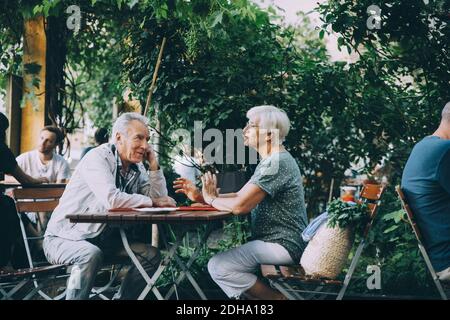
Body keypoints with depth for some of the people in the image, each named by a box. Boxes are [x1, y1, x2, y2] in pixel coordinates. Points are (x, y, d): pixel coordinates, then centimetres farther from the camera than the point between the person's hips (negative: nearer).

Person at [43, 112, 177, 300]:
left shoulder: (137, 168, 5)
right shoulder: (99, 157, -18)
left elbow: (160, 200, 2)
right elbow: (111, 199, -33)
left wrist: (154, 165, -6)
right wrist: (151, 201, -20)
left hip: (101, 240, 7)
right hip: (64, 238, -7)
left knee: (151, 255, -4)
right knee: (91, 255, -37)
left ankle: (123, 298, 7)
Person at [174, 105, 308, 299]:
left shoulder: (277, 163, -18)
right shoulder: (272, 161, 17)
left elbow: (239, 206, -24)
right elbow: (241, 196, 16)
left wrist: (211, 199, -4)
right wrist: (199, 196, 7)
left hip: (282, 245, -11)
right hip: (274, 241, 11)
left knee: (219, 267, -18)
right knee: (218, 263, 13)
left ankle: (277, 298, -7)